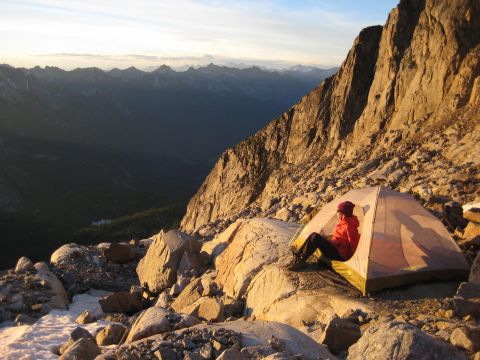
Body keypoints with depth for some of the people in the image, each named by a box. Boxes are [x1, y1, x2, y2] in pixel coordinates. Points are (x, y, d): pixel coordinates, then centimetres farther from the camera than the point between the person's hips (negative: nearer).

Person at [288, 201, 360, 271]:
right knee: (314, 235, -5)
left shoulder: (349, 225, -17)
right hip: (335, 247, 9)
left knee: (315, 238, -24)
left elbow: (353, 242, -20)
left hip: (339, 255, -9)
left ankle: (301, 261, -22)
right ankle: (298, 254, -8)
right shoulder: (343, 222, 12)